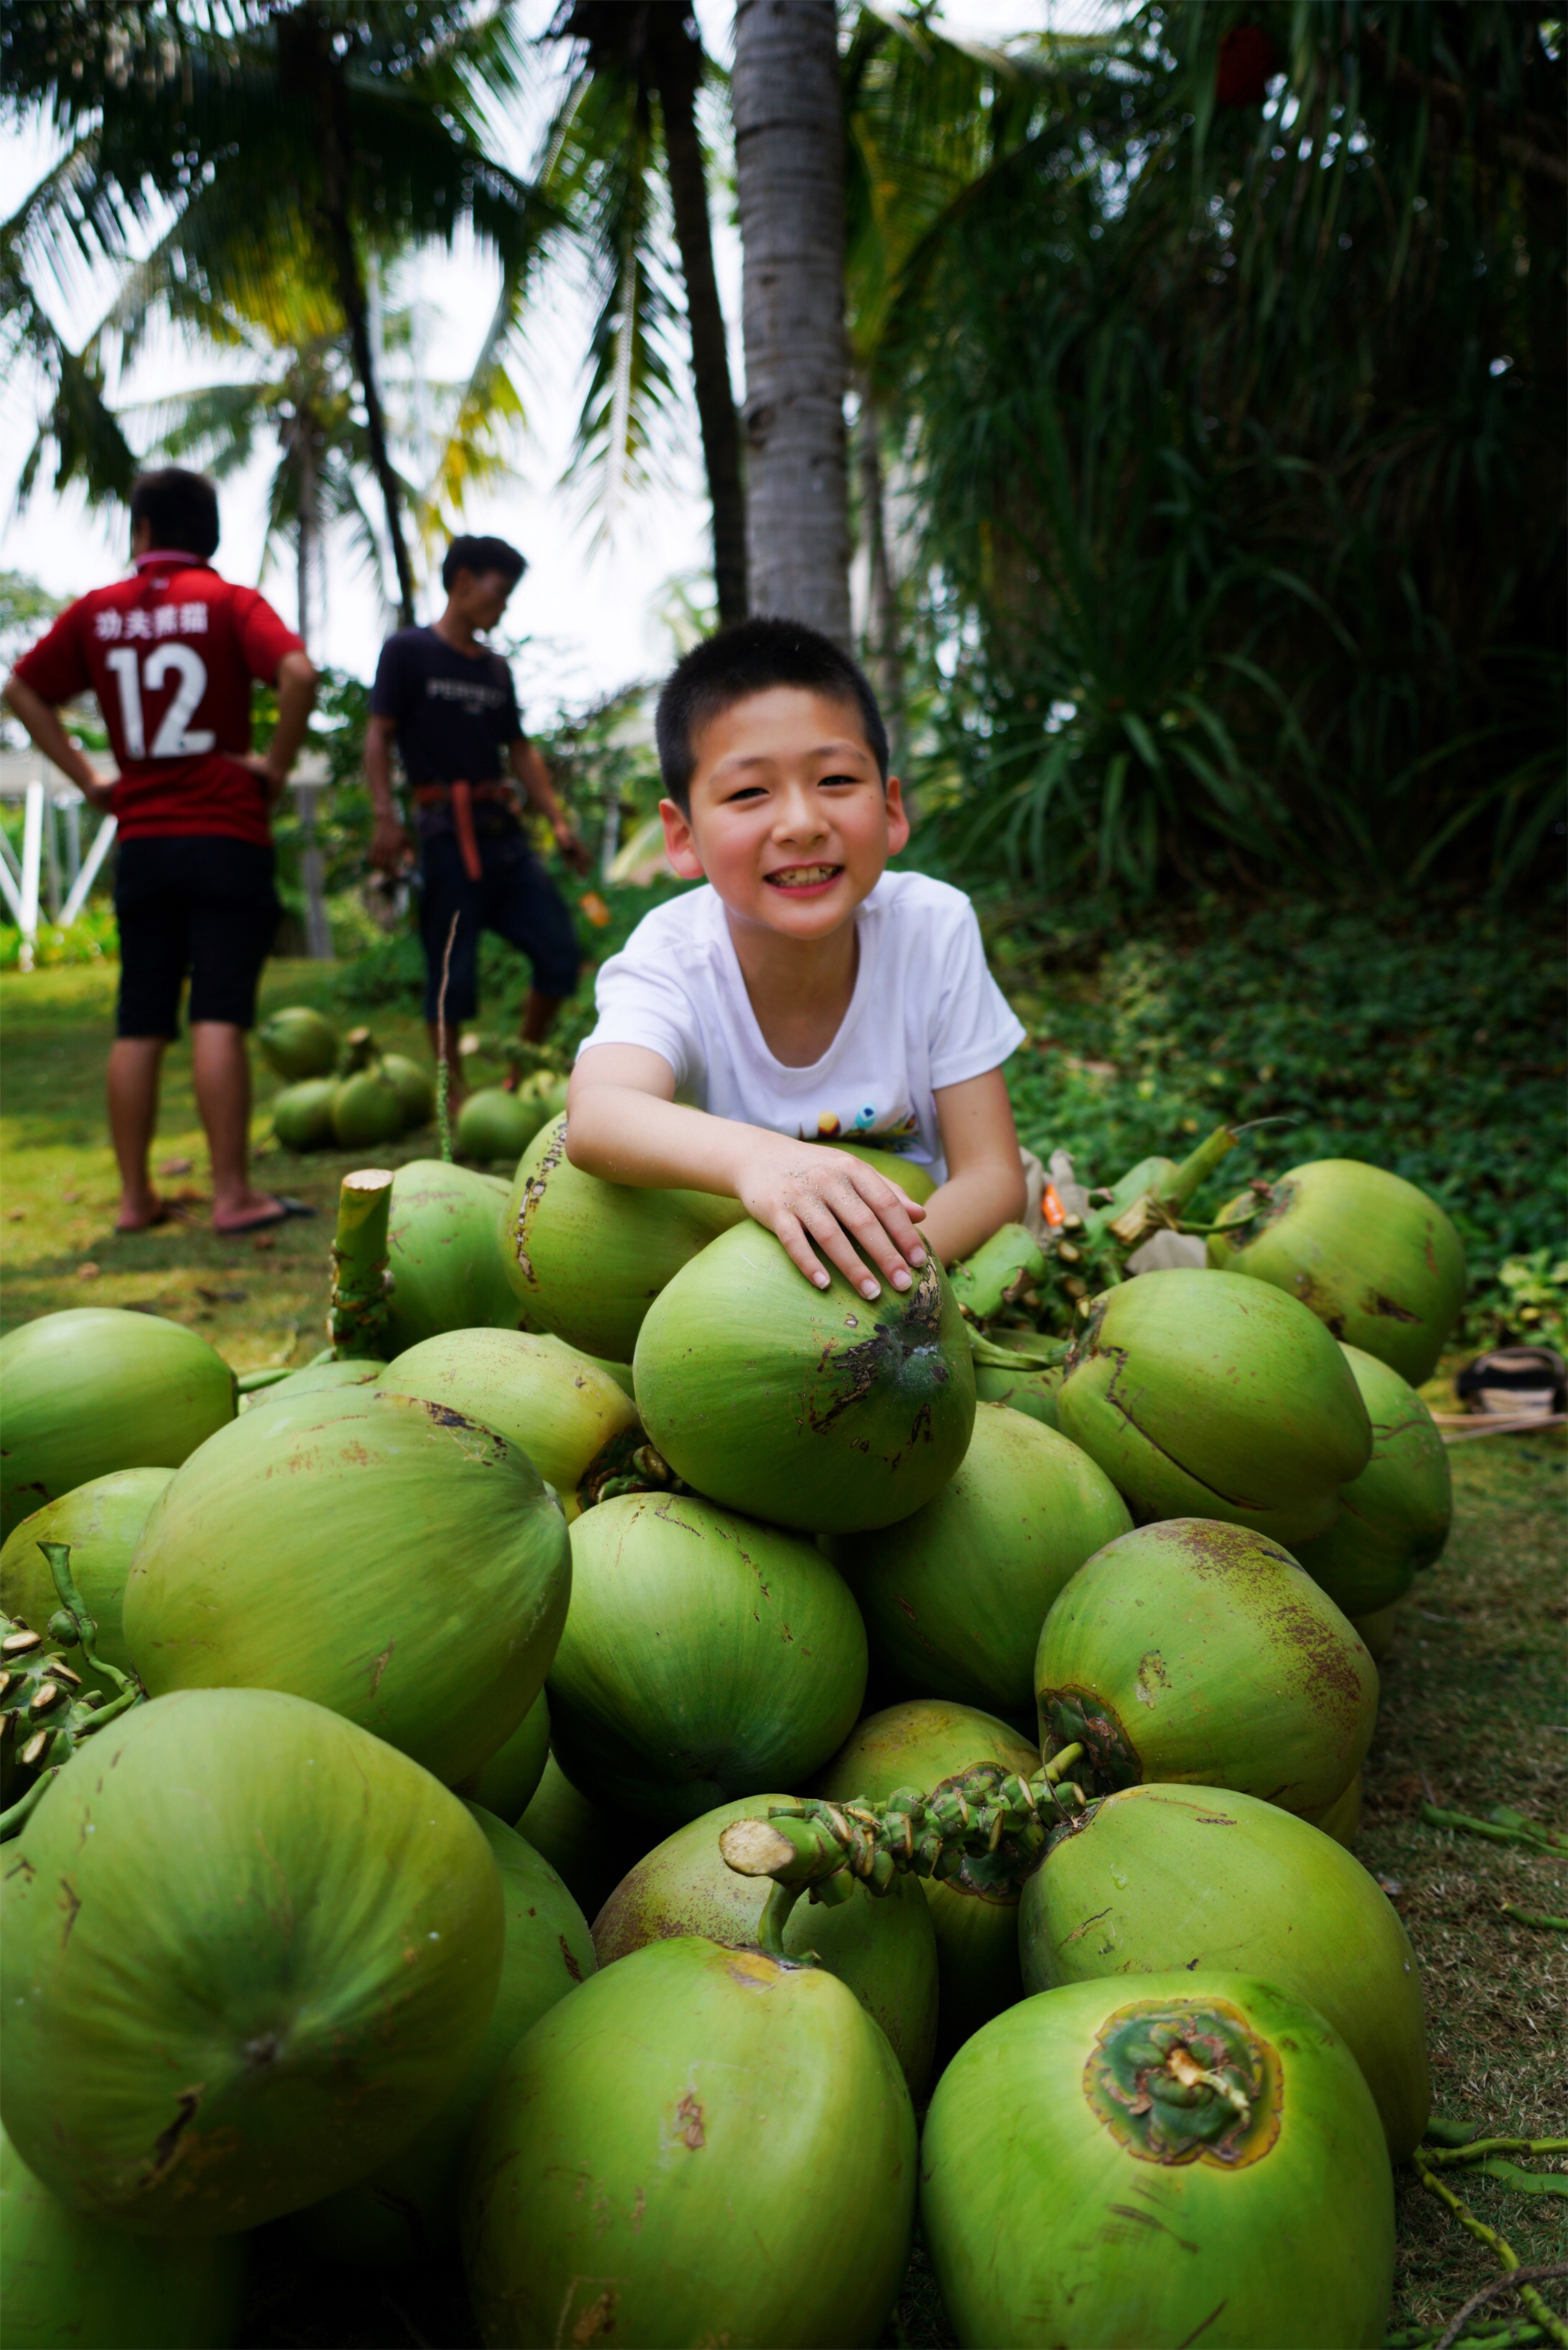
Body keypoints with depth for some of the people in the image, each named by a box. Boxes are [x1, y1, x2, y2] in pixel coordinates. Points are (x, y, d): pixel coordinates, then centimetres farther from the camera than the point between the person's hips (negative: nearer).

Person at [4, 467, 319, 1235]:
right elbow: (297, 672, -19)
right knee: (219, 1017, -7)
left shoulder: (96, 611, 9)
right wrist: (278, 764, -8)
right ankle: (233, 1194, -8)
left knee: (139, 1024, 7)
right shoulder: (227, 602, -2)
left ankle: (135, 1197, 11)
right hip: (226, 836, -3)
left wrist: (86, 777, 13)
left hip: (140, 841, 4)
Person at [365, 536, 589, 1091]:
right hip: (446, 831, -6)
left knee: (559, 951, 0)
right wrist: (385, 816, -17)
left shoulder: (496, 669, 19)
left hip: (503, 830, 6)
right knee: (451, 968, -3)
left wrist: (558, 821, 13)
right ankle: (452, 1101, 7)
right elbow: (378, 736, -4)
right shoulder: (408, 651, 1)